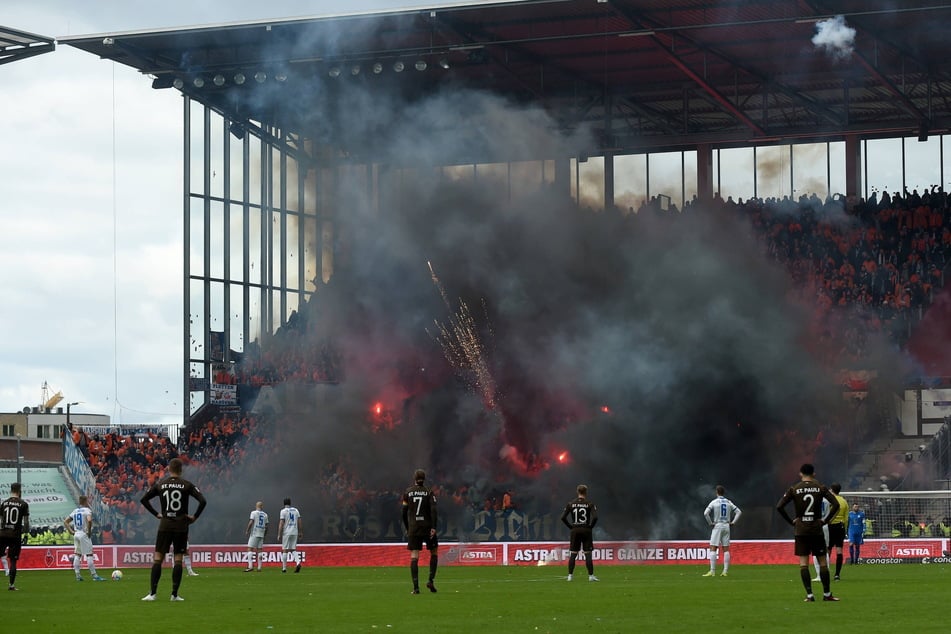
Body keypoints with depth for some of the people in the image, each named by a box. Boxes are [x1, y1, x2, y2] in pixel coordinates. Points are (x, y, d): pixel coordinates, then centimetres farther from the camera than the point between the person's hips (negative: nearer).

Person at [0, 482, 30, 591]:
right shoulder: (23, 504, 0)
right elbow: (26, 521, -2)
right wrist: (26, 534, 9)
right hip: (16, 535, -2)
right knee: (13, 561, 3)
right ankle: (12, 584, 1)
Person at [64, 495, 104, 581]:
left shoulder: (75, 511, 13)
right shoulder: (87, 510, -9)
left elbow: (65, 521, 15)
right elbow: (89, 520, -28)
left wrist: (71, 531, 11)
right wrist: (89, 531, -15)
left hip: (76, 535, 7)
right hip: (84, 534, -7)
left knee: (77, 554, 10)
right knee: (89, 555, -5)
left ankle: (78, 575, 7)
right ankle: (94, 575, -4)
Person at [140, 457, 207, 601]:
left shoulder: (160, 484, 3)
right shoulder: (186, 485, -2)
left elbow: (143, 499, 5)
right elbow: (203, 501, -11)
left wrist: (156, 514, 9)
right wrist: (195, 517, -1)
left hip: (165, 525, 1)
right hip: (181, 525, -1)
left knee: (157, 558, 4)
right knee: (178, 559, 4)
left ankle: (152, 593, -2)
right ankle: (175, 595, 1)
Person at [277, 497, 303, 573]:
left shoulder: (283, 511, -5)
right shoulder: (296, 510, 9)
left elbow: (281, 523, -9)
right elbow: (299, 522, 8)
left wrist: (279, 534, -7)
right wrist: (300, 532, 14)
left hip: (286, 533, -4)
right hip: (295, 532, 4)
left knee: (285, 550, 3)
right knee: (293, 549, 10)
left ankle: (284, 568, 7)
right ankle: (298, 562, -15)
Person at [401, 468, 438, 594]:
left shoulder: (407, 492, 3)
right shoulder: (429, 492, -2)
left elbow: (404, 512, 4)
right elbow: (433, 510, -13)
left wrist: (407, 528, 15)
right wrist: (433, 527, -14)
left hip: (413, 528, 1)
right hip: (427, 526, -1)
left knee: (414, 556, -1)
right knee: (434, 552, 17)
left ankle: (416, 587, -9)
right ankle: (431, 580, 5)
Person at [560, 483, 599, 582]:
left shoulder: (571, 504, 2)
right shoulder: (590, 504, -4)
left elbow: (563, 517, -2)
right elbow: (595, 517, -16)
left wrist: (571, 527, 5)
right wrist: (591, 526, -1)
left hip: (575, 531, 2)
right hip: (586, 530, -2)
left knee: (573, 555, 6)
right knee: (588, 554, 2)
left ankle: (570, 575, 4)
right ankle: (591, 576, 1)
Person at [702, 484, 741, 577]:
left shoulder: (714, 502, -6)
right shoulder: (728, 502, 7)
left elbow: (706, 513, -16)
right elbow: (739, 511, 7)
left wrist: (710, 523, -6)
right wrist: (733, 522, 6)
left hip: (717, 526, -4)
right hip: (726, 526, 4)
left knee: (713, 549, -4)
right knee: (726, 549, 6)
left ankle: (712, 571, -11)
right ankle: (725, 571, 2)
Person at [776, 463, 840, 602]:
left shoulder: (793, 489, 0)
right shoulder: (820, 488, 1)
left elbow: (779, 506, -6)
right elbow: (836, 504, -6)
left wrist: (791, 521, 1)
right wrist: (825, 519, 1)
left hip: (801, 530, 0)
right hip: (817, 529, 0)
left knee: (803, 562, 1)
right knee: (822, 562, 7)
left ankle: (809, 594, -6)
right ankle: (827, 594, 10)